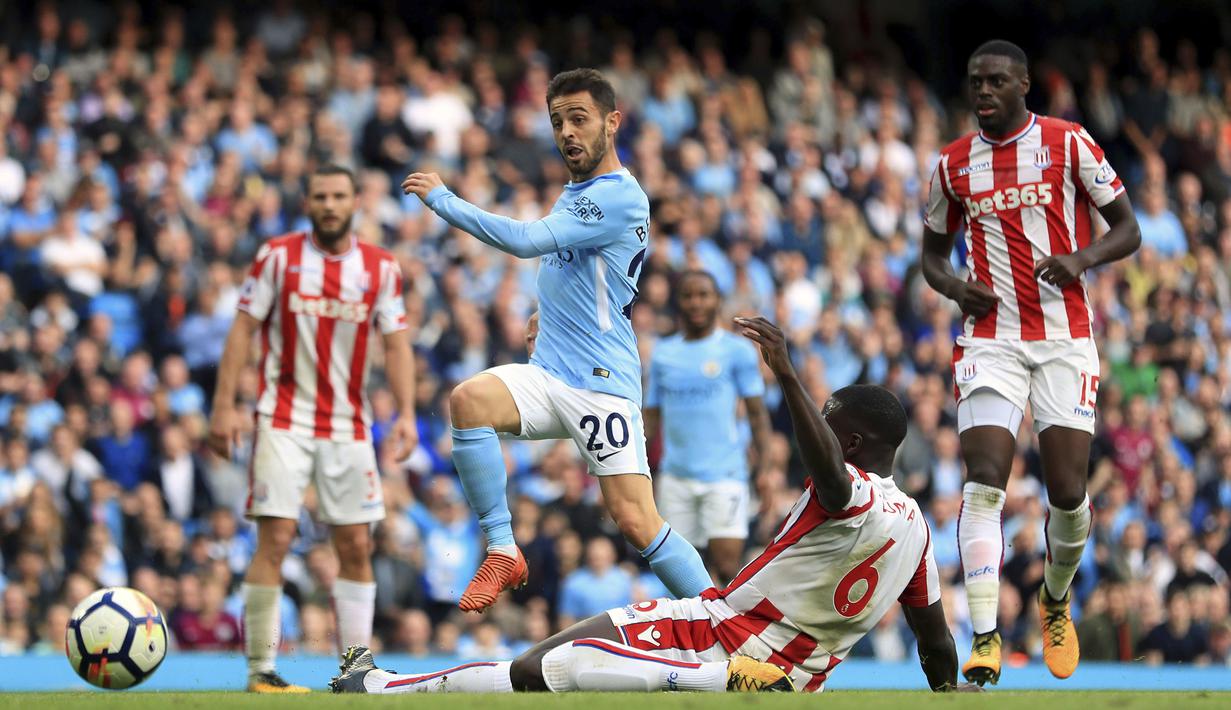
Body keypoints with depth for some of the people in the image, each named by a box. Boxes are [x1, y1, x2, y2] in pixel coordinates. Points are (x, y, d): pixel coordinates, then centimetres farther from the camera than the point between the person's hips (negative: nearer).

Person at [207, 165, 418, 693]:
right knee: (275, 539, -11)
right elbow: (243, 328, -1)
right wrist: (224, 404, -8)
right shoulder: (278, 256, -1)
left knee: (356, 546, 3)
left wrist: (406, 413, -8)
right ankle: (260, 669, -7)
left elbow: (396, 342, 4)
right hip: (284, 421, -3)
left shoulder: (381, 268, 5)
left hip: (349, 426, 3)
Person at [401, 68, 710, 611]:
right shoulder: (575, 193, 18)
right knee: (469, 398, -25)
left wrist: (443, 200, -17)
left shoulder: (619, 196, -13)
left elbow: (528, 240, -22)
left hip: (601, 383, -7)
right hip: (548, 376, 7)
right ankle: (502, 551, -20)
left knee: (635, 520, -13)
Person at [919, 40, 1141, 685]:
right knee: (984, 481, -15)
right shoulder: (954, 163, 8)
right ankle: (985, 642, -21)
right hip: (991, 339, 1)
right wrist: (954, 287, -3)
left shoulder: (1068, 142, 0)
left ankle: (1055, 601, 29)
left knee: (1068, 492, -2)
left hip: (1065, 339, -1)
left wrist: (1082, 258, -18)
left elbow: (1126, 229, 3)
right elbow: (933, 250, 20)